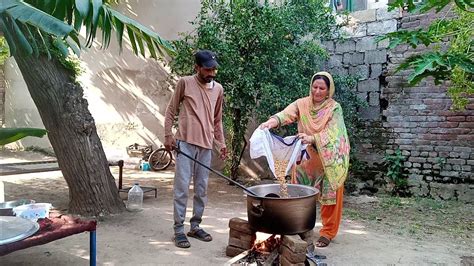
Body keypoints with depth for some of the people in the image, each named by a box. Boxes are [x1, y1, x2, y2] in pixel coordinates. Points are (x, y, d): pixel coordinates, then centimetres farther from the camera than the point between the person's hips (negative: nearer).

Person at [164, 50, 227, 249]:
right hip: (185, 142, -4)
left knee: (202, 189, 9)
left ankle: (195, 226, 23)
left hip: (206, 145, 4)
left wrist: (221, 142, 14)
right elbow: (170, 111, 3)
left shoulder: (218, 89, 11)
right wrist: (168, 135, -6)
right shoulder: (184, 83, -1)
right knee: (182, 187, -3)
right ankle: (179, 230, 7)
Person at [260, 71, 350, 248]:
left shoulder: (334, 108, -9)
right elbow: (286, 114, -22)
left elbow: (330, 133, -22)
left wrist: (312, 138, -39)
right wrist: (271, 121, -43)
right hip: (306, 158, 3)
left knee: (329, 196, 4)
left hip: (329, 160, -2)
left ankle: (327, 232, 20)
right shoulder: (302, 104, -3)